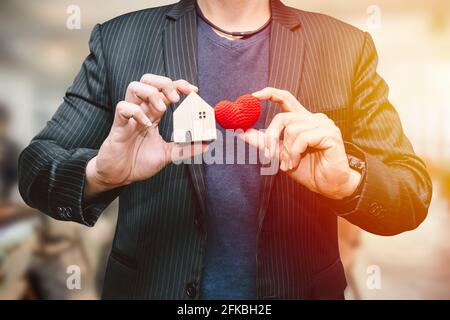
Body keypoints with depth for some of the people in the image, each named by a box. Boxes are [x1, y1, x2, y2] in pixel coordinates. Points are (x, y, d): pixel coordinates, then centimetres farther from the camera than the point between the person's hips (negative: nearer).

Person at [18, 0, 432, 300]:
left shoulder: (347, 47, -5)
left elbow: (413, 192, -6)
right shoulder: (118, 40, -6)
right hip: (148, 287, 0)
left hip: (301, 288, 1)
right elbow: (37, 169, -5)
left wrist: (348, 180, -28)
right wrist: (99, 172, -27)